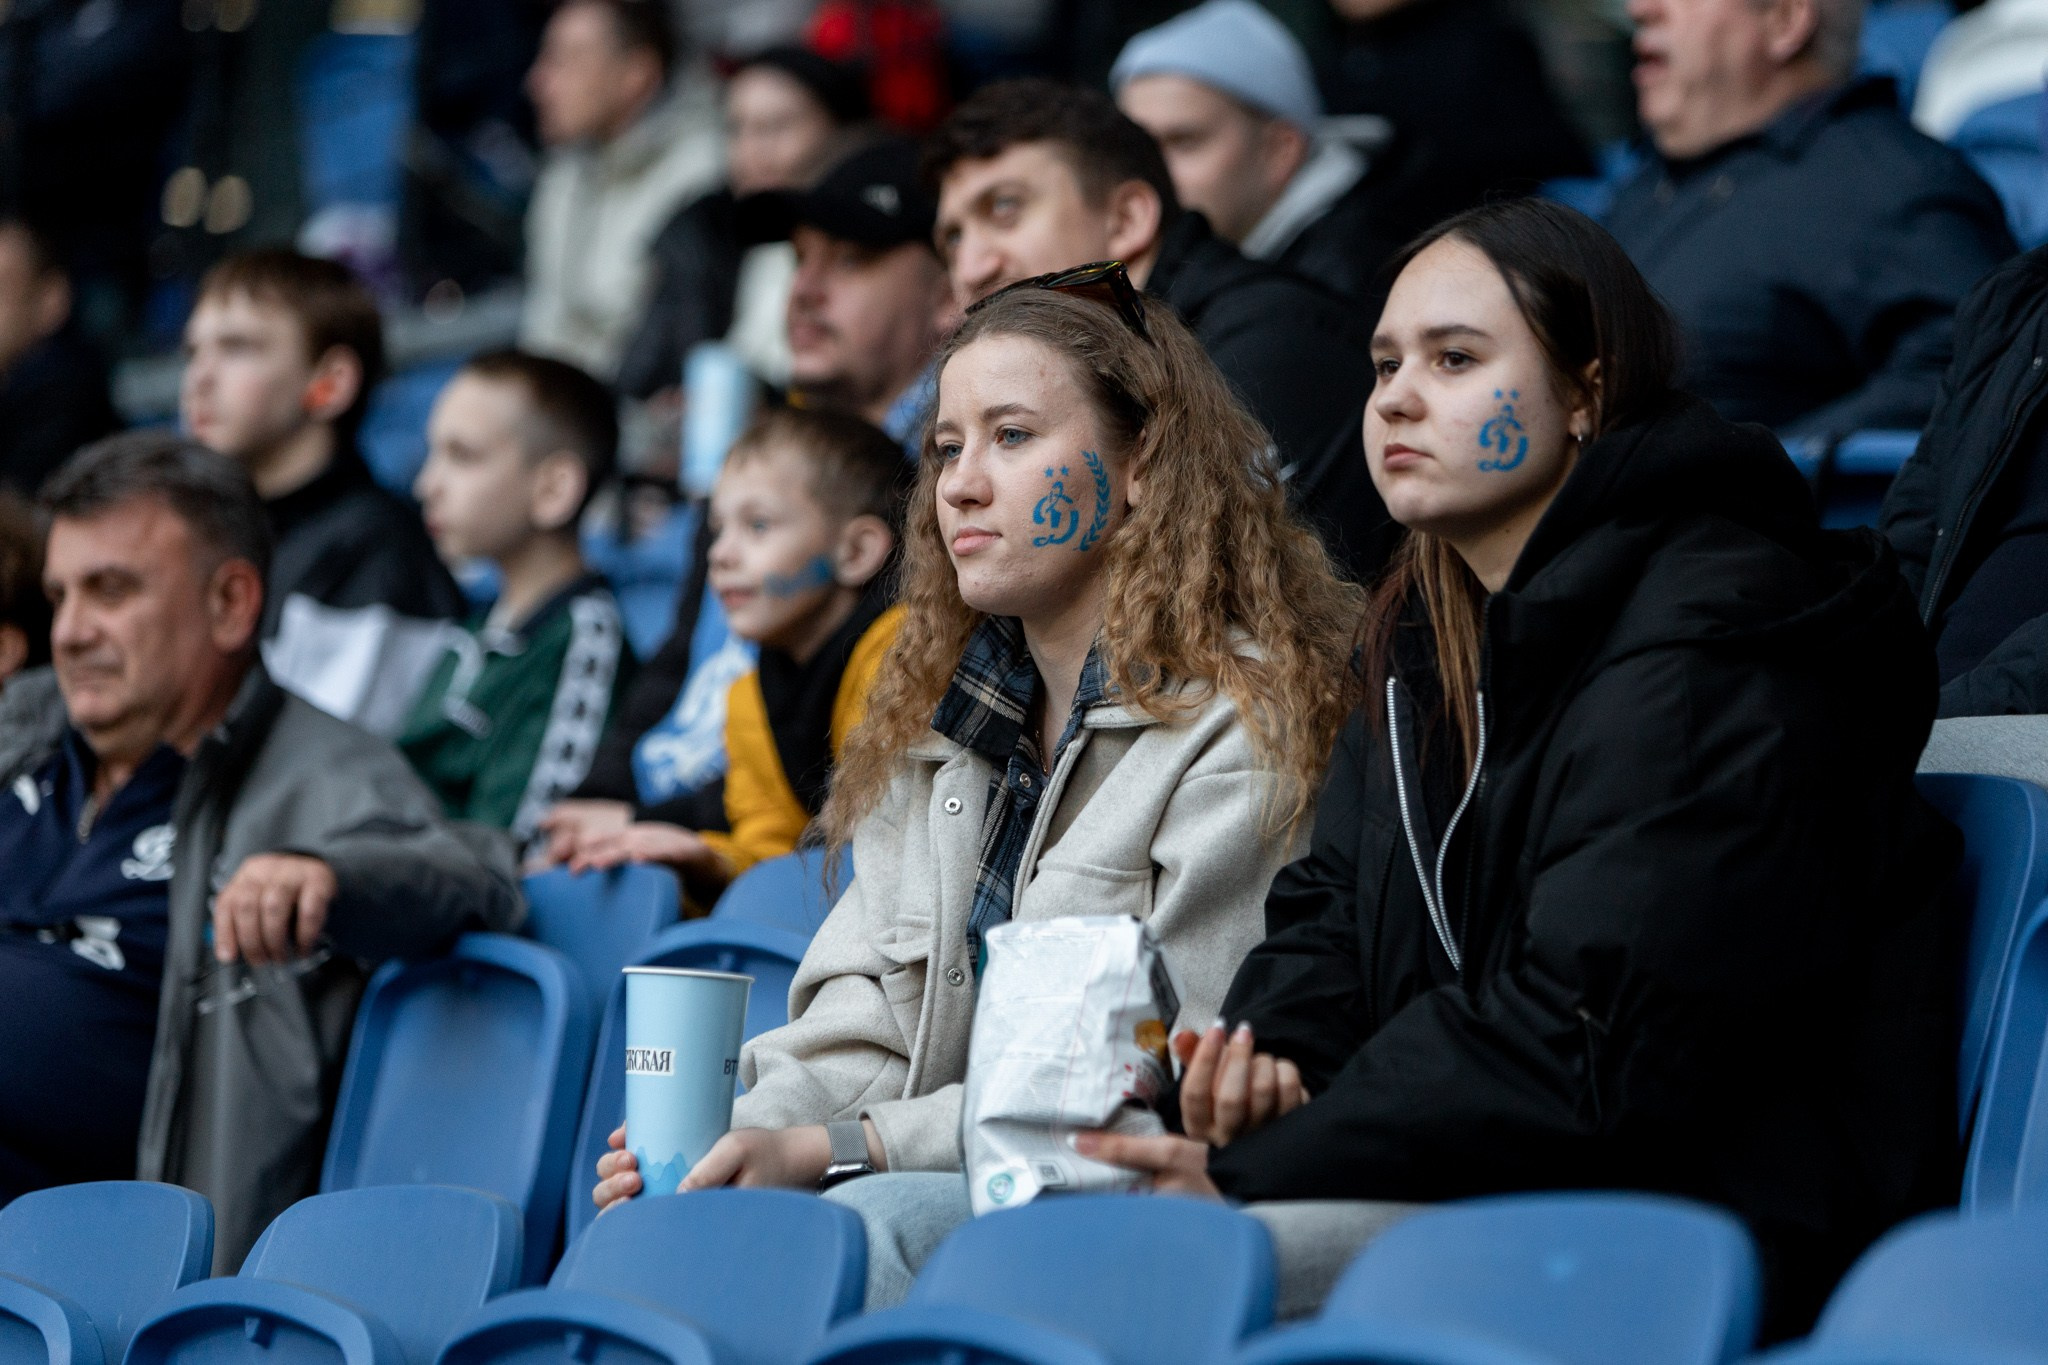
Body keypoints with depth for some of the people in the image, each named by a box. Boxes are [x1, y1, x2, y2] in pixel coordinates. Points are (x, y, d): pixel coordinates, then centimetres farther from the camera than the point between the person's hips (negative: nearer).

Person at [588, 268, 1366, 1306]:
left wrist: (841, 1149, -20)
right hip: (936, 1183, 6)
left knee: (860, 1225, -34)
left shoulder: (1242, 731, -7)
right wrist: (734, 1136, -9)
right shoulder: (940, 715, 20)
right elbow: (859, 1018, 14)